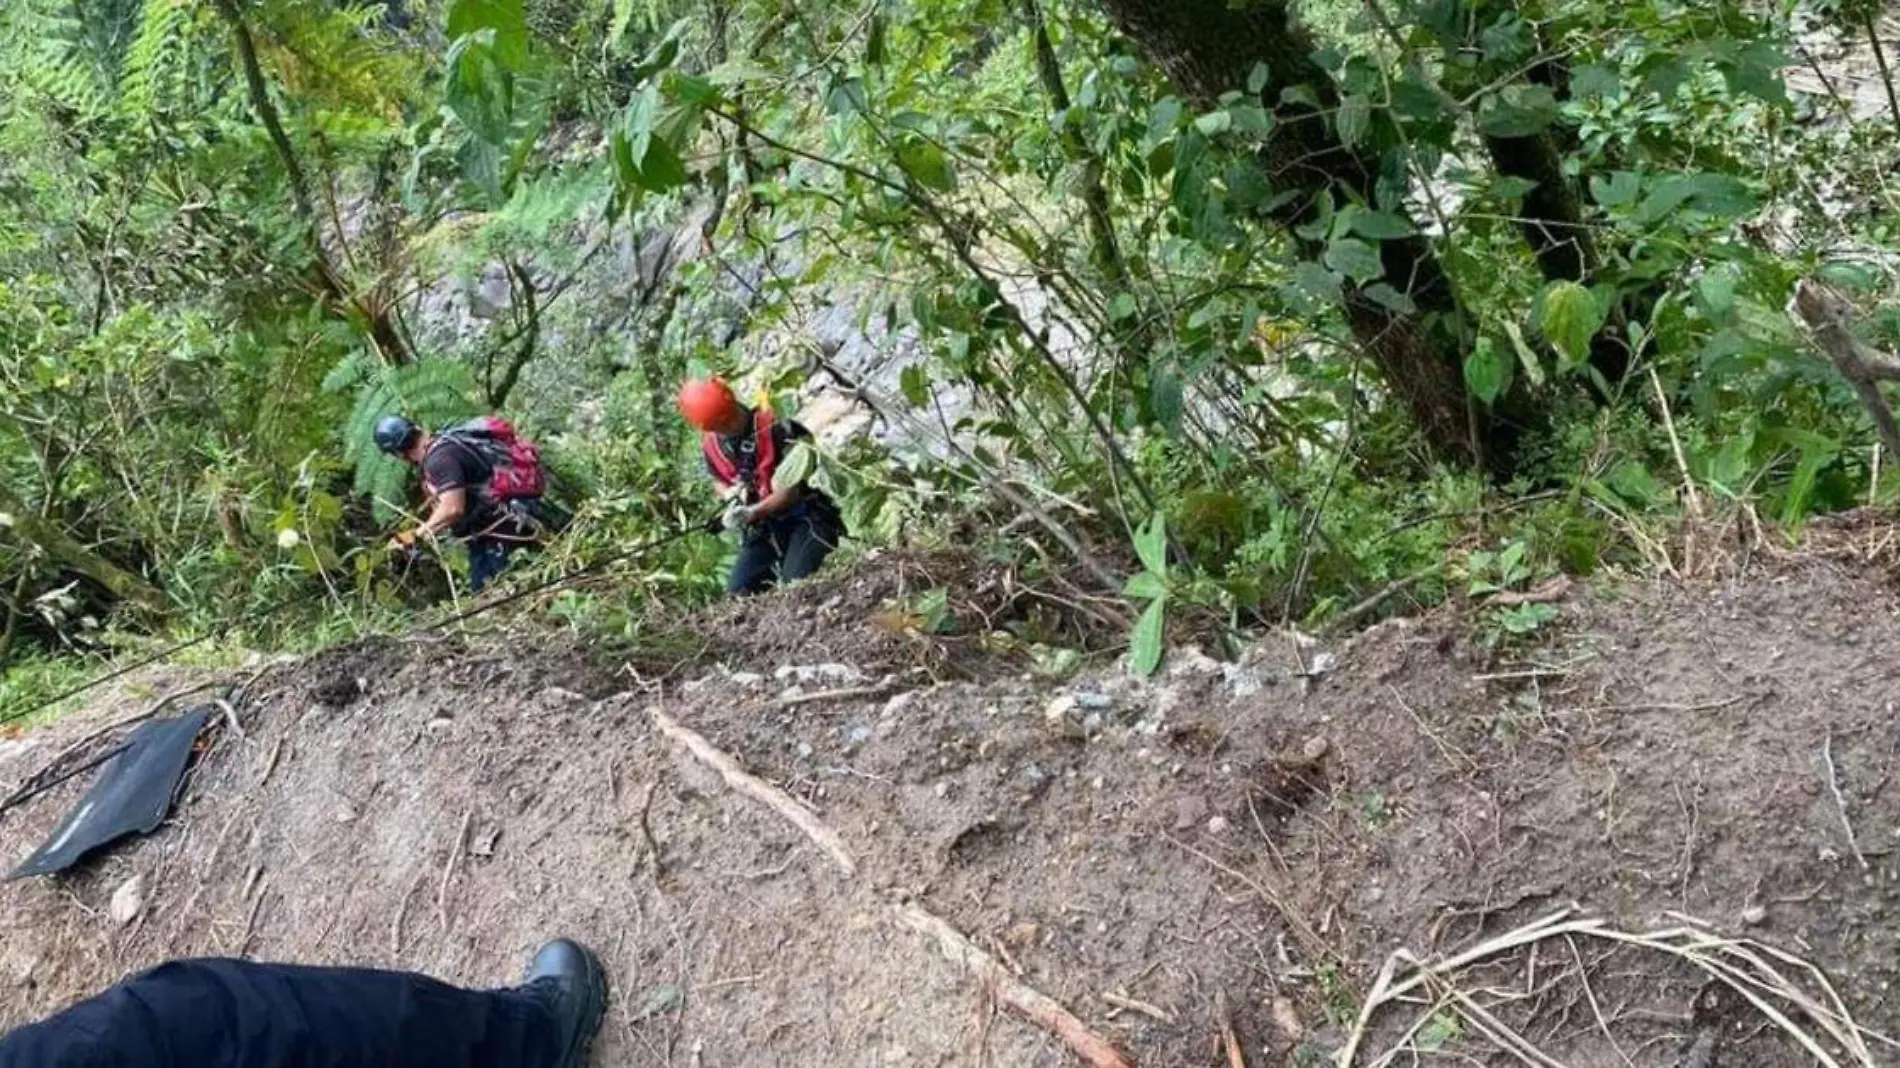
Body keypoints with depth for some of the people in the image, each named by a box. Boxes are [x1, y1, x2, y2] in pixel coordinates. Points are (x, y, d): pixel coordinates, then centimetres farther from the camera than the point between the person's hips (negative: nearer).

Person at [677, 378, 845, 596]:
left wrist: (752, 513, -22)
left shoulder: (775, 429, -20)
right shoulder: (711, 445, -1)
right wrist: (732, 497, -4)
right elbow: (720, 482, 18)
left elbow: (790, 491, -18)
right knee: (738, 592, -4)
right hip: (764, 528, 6)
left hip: (805, 519, -6)